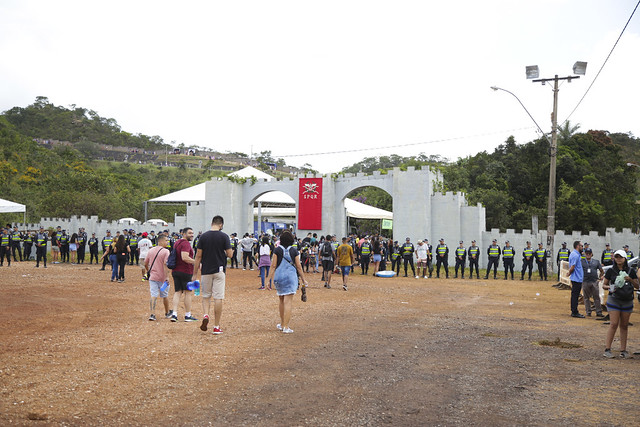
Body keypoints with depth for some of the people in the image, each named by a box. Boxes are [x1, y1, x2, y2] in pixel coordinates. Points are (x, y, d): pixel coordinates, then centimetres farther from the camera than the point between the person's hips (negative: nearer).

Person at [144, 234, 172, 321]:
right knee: (165, 296, 13)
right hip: (162, 278, -3)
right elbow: (165, 264, -21)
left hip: (152, 277, 4)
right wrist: (166, 277, -22)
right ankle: (167, 313, 29)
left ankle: (152, 314, -13)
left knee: (153, 296, 0)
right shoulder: (165, 251, -11)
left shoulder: (150, 251, 7)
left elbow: (145, 264, 14)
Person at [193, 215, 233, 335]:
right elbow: (229, 254, -7)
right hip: (219, 271, -2)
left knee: (206, 296, 16)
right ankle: (216, 326, 3)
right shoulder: (224, 236, -5)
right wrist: (230, 252, 17)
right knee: (218, 298, 2)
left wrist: (195, 273, 6)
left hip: (206, 271, 2)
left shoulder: (203, 236, 0)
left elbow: (198, 256, 1)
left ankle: (205, 315, -9)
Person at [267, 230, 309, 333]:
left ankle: (282, 324, 29)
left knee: (282, 301, 18)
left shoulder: (277, 250, -1)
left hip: (279, 277, 2)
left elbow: (273, 266, -2)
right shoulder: (294, 251, -1)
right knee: (288, 302, -4)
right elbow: (298, 266, 1)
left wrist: (269, 279, 3)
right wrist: (303, 279, 10)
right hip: (291, 277, -2)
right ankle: (285, 327, -9)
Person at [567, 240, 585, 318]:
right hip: (577, 279, -10)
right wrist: (569, 273, -5)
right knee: (575, 295, -6)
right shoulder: (575, 255, -17)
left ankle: (574, 312, 19)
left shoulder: (576, 254, 17)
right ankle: (574, 312, -2)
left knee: (575, 295, 13)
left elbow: (572, 267, 23)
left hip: (577, 279, 10)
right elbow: (572, 267, -20)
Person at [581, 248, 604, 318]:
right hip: (585, 282, 0)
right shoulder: (582, 262, 7)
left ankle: (599, 312, 5)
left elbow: (602, 271, 19)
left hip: (594, 282, 1)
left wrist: (600, 277, 7)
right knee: (586, 298, 4)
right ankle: (588, 312, 11)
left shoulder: (596, 262, 12)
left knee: (597, 297, 0)